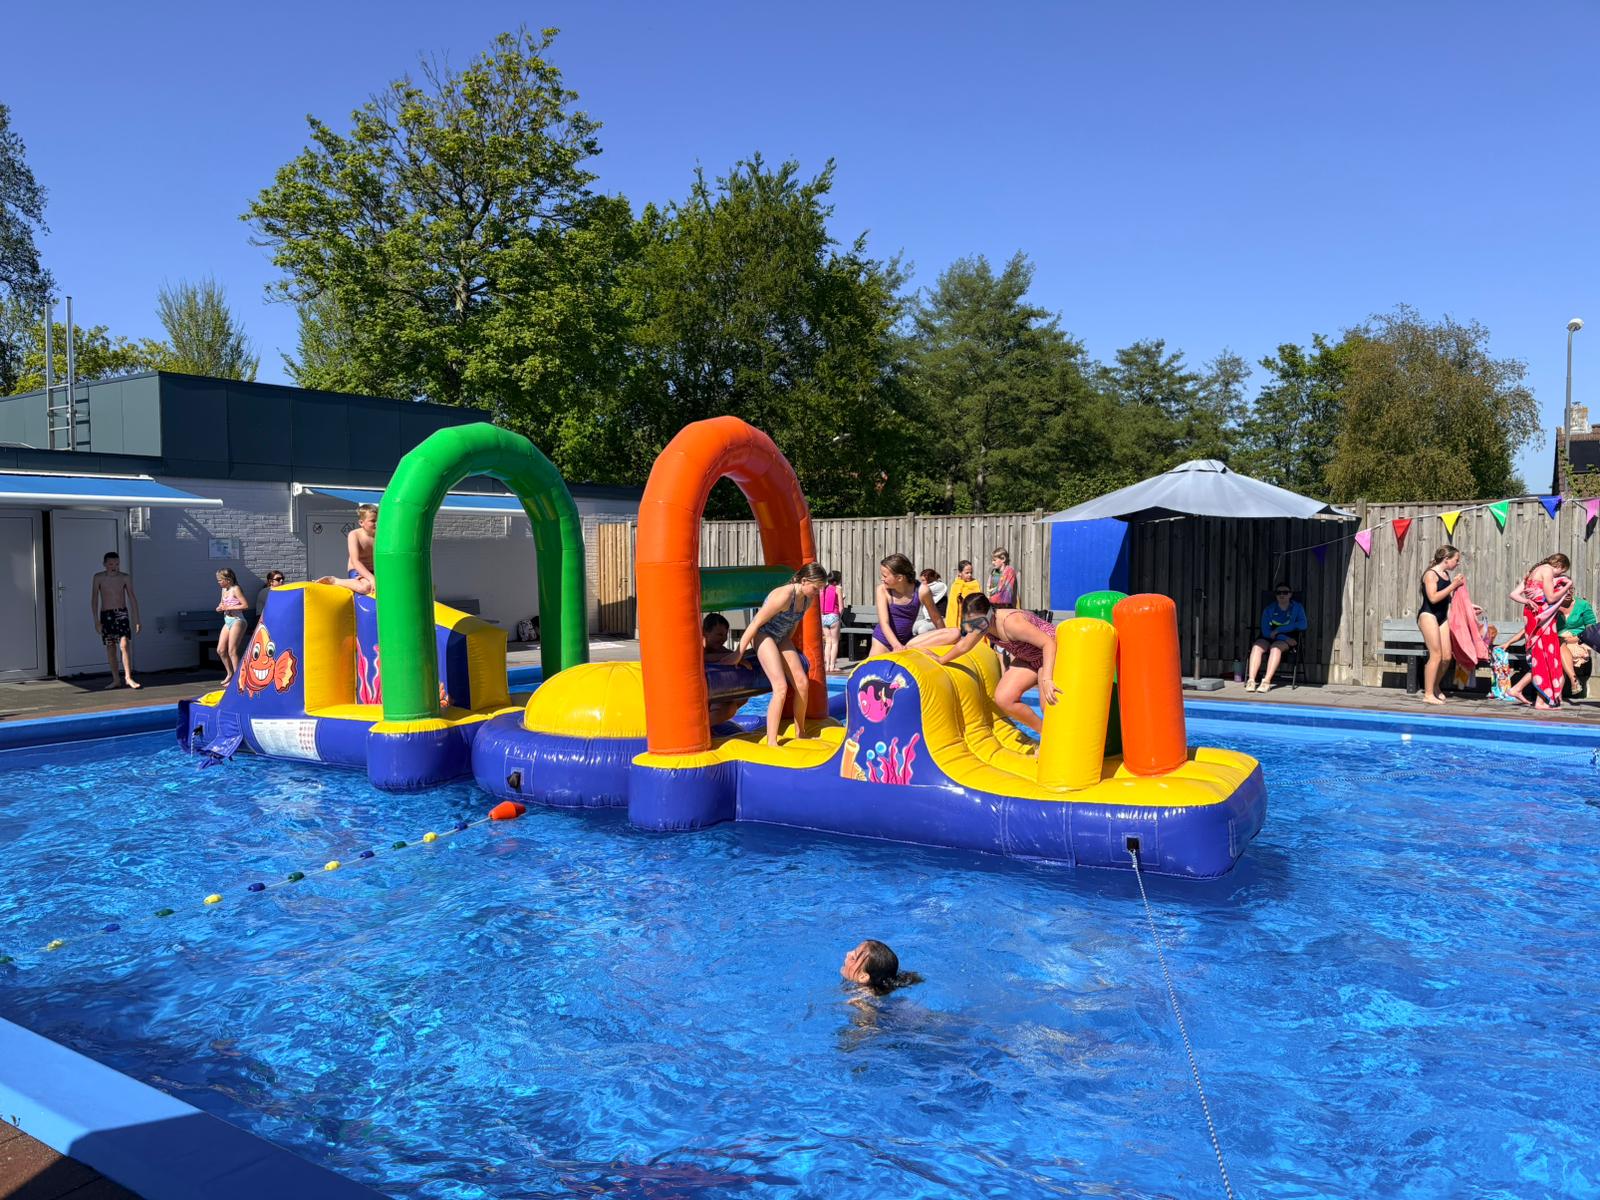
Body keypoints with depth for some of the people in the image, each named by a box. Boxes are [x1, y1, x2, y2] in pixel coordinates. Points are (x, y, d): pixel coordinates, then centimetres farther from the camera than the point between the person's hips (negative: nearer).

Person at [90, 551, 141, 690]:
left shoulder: (125, 578, 1)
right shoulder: (99, 577, 1)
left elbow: (132, 599, 5)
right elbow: (94, 599, 2)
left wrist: (137, 620, 1)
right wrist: (96, 621, -4)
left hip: (122, 613, -1)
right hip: (106, 615, 1)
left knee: (124, 645, -14)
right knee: (110, 648, 5)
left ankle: (128, 677, -16)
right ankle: (116, 680, 12)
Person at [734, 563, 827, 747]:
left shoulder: (808, 599, -3)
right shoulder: (784, 596, -29)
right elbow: (756, 623, -25)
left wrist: (787, 644, 24)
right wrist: (738, 653, -21)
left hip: (781, 638, 8)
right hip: (764, 635, -8)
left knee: (802, 683, 3)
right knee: (781, 687, -19)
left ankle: (800, 734, 20)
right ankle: (771, 742, -14)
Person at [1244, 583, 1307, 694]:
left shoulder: (1297, 608, 6)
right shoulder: (1269, 609, 7)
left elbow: (1303, 625, -11)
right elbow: (1265, 631, -3)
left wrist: (1279, 630, -15)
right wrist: (1284, 637, -17)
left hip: (1287, 640, -2)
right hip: (1268, 638, 2)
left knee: (1275, 647, -36)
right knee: (1256, 647, -31)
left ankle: (1267, 681, -46)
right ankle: (1251, 680, -43)